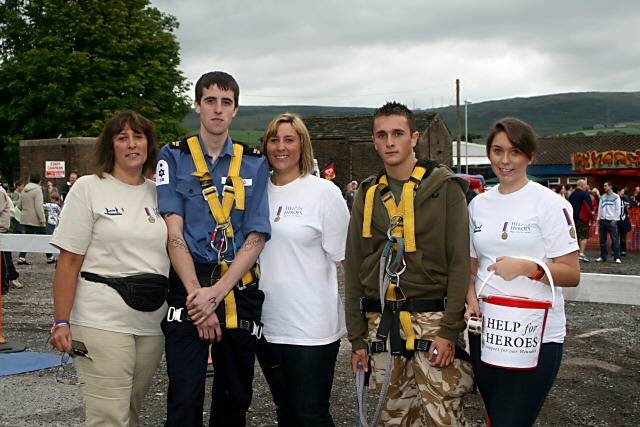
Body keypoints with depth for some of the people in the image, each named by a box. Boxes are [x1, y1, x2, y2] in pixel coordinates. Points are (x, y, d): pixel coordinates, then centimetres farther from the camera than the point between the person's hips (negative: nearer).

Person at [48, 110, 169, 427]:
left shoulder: (158, 193, 12)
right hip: (103, 321, -4)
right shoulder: (88, 188, 0)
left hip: (152, 323, 4)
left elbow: (173, 254, 17)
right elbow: (69, 261, -3)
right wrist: (62, 321, -8)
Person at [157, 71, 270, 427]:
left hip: (239, 291, 2)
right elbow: (174, 233, -4)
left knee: (235, 398, 11)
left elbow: (256, 238, 0)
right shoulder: (175, 157, 4)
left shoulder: (255, 164, 8)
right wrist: (197, 293, -15)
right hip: (189, 290, -2)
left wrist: (216, 293, -12)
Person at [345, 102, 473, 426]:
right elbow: (354, 267, 10)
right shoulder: (367, 195, 10)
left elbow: (460, 261, -7)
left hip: (432, 319, -4)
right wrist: (357, 337, 6)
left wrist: (450, 329, -14)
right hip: (380, 324, 4)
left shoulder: (445, 187, -2)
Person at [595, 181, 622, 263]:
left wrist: (615, 220, -11)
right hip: (603, 220, 5)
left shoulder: (616, 197, 1)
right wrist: (599, 219, 7)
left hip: (611, 221, -5)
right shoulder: (602, 197, 16)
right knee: (602, 240, 6)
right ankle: (603, 256, 13)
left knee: (615, 239, -6)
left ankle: (617, 257, -5)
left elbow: (618, 210, -3)